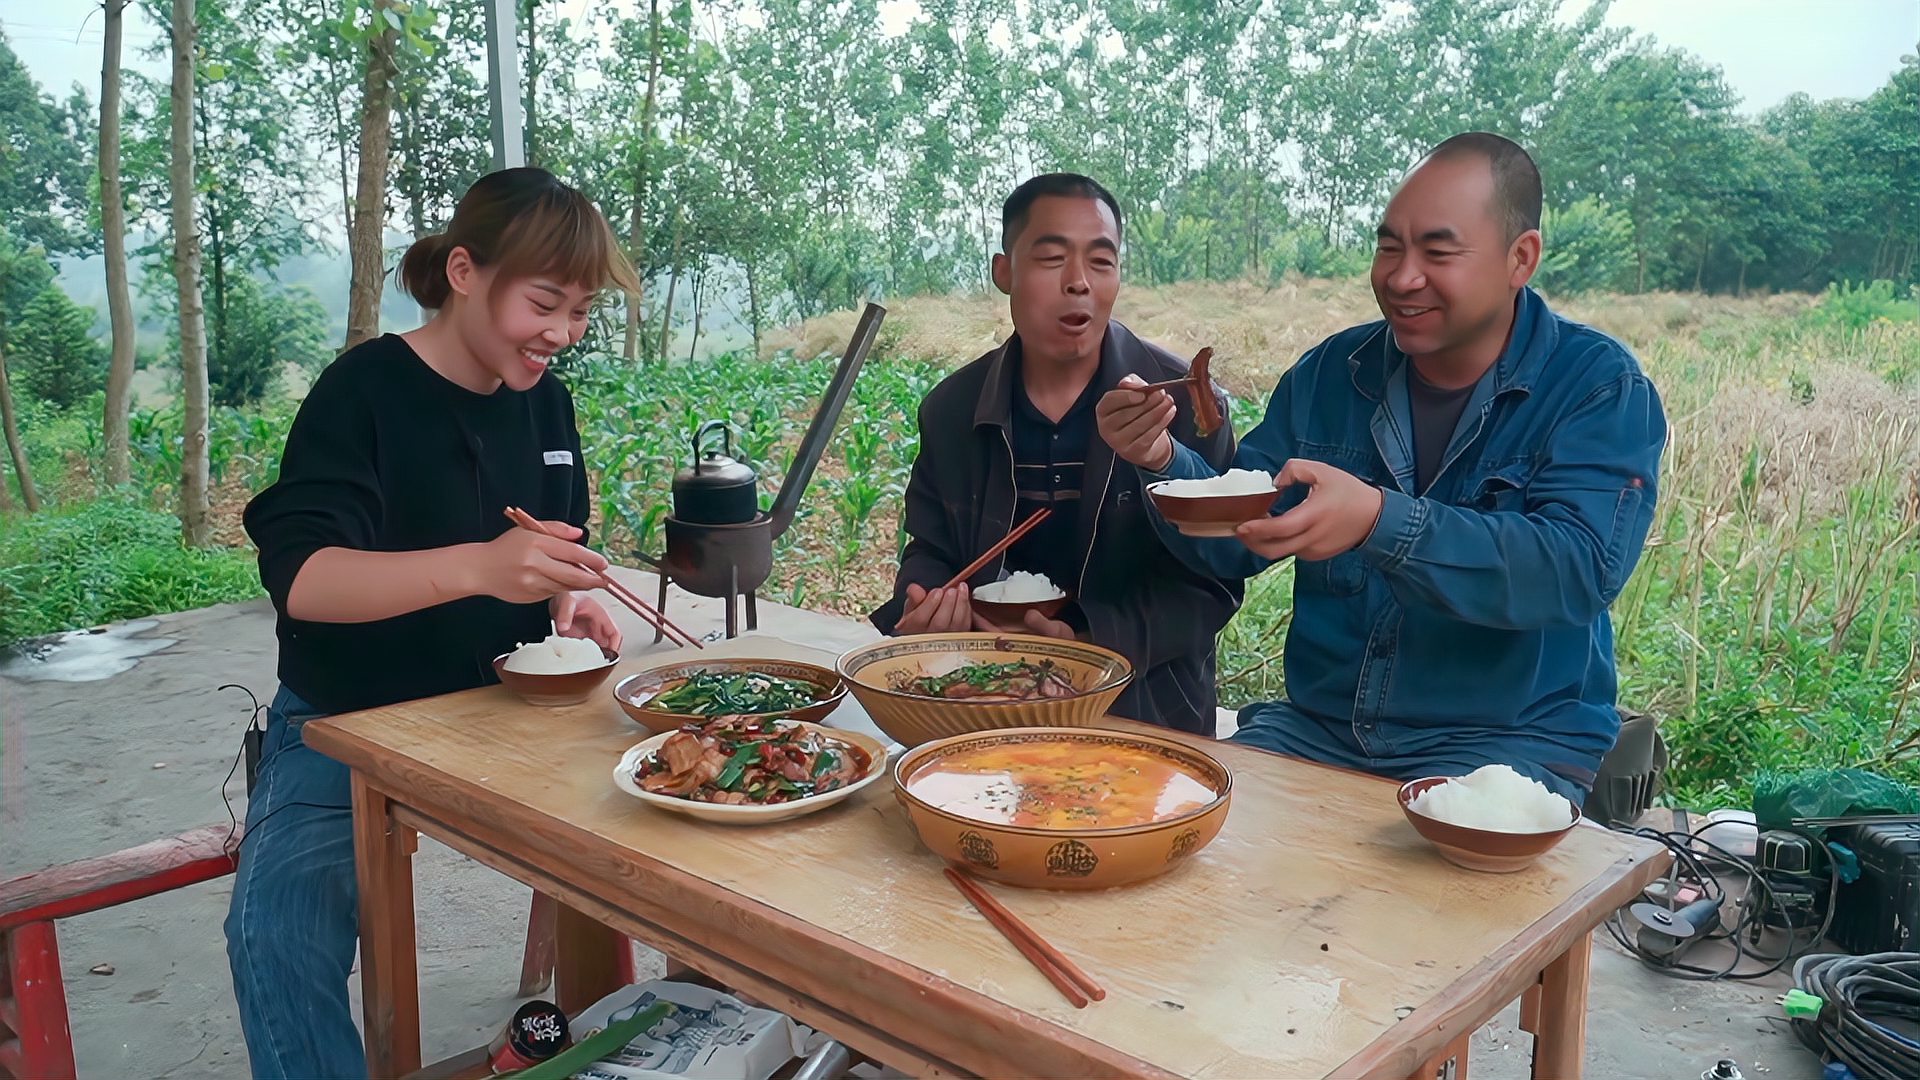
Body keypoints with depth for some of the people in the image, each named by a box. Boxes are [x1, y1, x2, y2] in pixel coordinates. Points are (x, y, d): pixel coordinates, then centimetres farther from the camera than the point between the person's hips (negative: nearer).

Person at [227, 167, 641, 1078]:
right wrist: (476, 567, -42)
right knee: (277, 928, -28)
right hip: (351, 727, -5)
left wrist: (570, 602, -6)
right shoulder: (365, 389, -14)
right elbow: (298, 576, -26)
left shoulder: (543, 399, 4)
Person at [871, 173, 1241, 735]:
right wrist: (924, 609, -7)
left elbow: (1209, 585, -5)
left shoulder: (1189, 402, -3)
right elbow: (931, 549, 17)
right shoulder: (950, 409, 7)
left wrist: (1091, 642, -20)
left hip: (1142, 709, -4)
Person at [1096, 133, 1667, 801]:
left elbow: (1580, 569, -22)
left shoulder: (1601, 387, -6)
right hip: (1317, 725, 4)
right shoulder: (1330, 373, 8)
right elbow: (1237, 542, 8)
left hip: (1508, 741, -3)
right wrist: (1163, 461, -13)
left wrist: (1379, 521, -35)